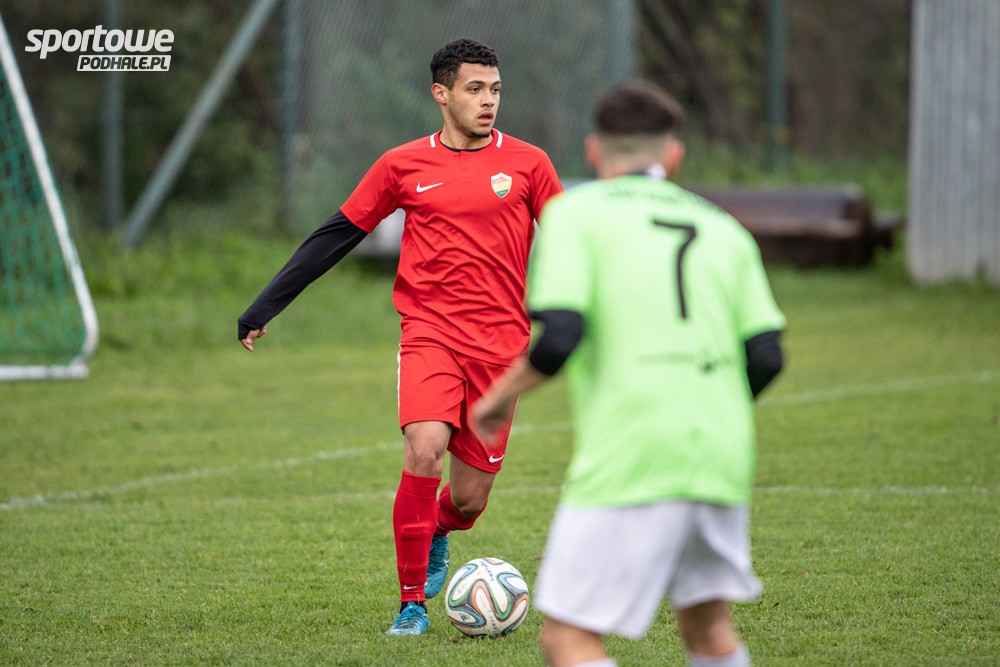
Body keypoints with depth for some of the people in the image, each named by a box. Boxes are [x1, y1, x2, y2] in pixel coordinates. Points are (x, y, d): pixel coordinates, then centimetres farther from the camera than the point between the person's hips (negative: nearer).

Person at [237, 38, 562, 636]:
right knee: (424, 451, -25)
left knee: (468, 501, 1)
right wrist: (262, 310, 8)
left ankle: (435, 533, 40)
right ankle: (413, 603, -11)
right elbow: (335, 238, 9)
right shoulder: (403, 166, 4)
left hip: (500, 345, 1)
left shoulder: (527, 164, 4)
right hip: (430, 334, -1)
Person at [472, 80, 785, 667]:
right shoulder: (723, 228, 16)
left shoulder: (576, 211, 3)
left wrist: (501, 395, 7)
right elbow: (766, 356, 7)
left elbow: (559, 337, -11)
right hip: (721, 459, 5)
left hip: (630, 462, -5)